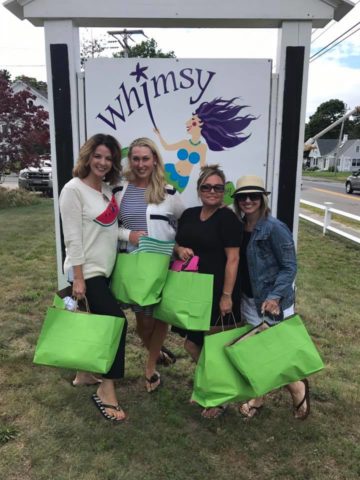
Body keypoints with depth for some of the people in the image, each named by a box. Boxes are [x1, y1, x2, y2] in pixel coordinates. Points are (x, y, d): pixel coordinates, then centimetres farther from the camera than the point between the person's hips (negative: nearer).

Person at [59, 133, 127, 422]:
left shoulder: (108, 188, 9)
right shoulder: (74, 189, -13)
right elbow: (73, 238, -17)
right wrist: (78, 278, -18)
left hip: (106, 269, 8)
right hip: (87, 271, -8)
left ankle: (85, 374, 34)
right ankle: (106, 390, 4)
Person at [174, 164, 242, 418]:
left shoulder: (228, 217, -11)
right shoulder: (189, 214, 9)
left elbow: (233, 258, -14)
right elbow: (177, 243, 19)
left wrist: (227, 295, -18)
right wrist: (180, 249, -5)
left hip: (217, 291, -6)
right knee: (193, 343, 15)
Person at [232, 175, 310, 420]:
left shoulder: (274, 228, -17)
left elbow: (290, 266, -15)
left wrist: (275, 296, -24)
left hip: (274, 301, -5)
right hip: (249, 300, 6)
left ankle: (299, 389, 35)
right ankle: (256, 397, 35)